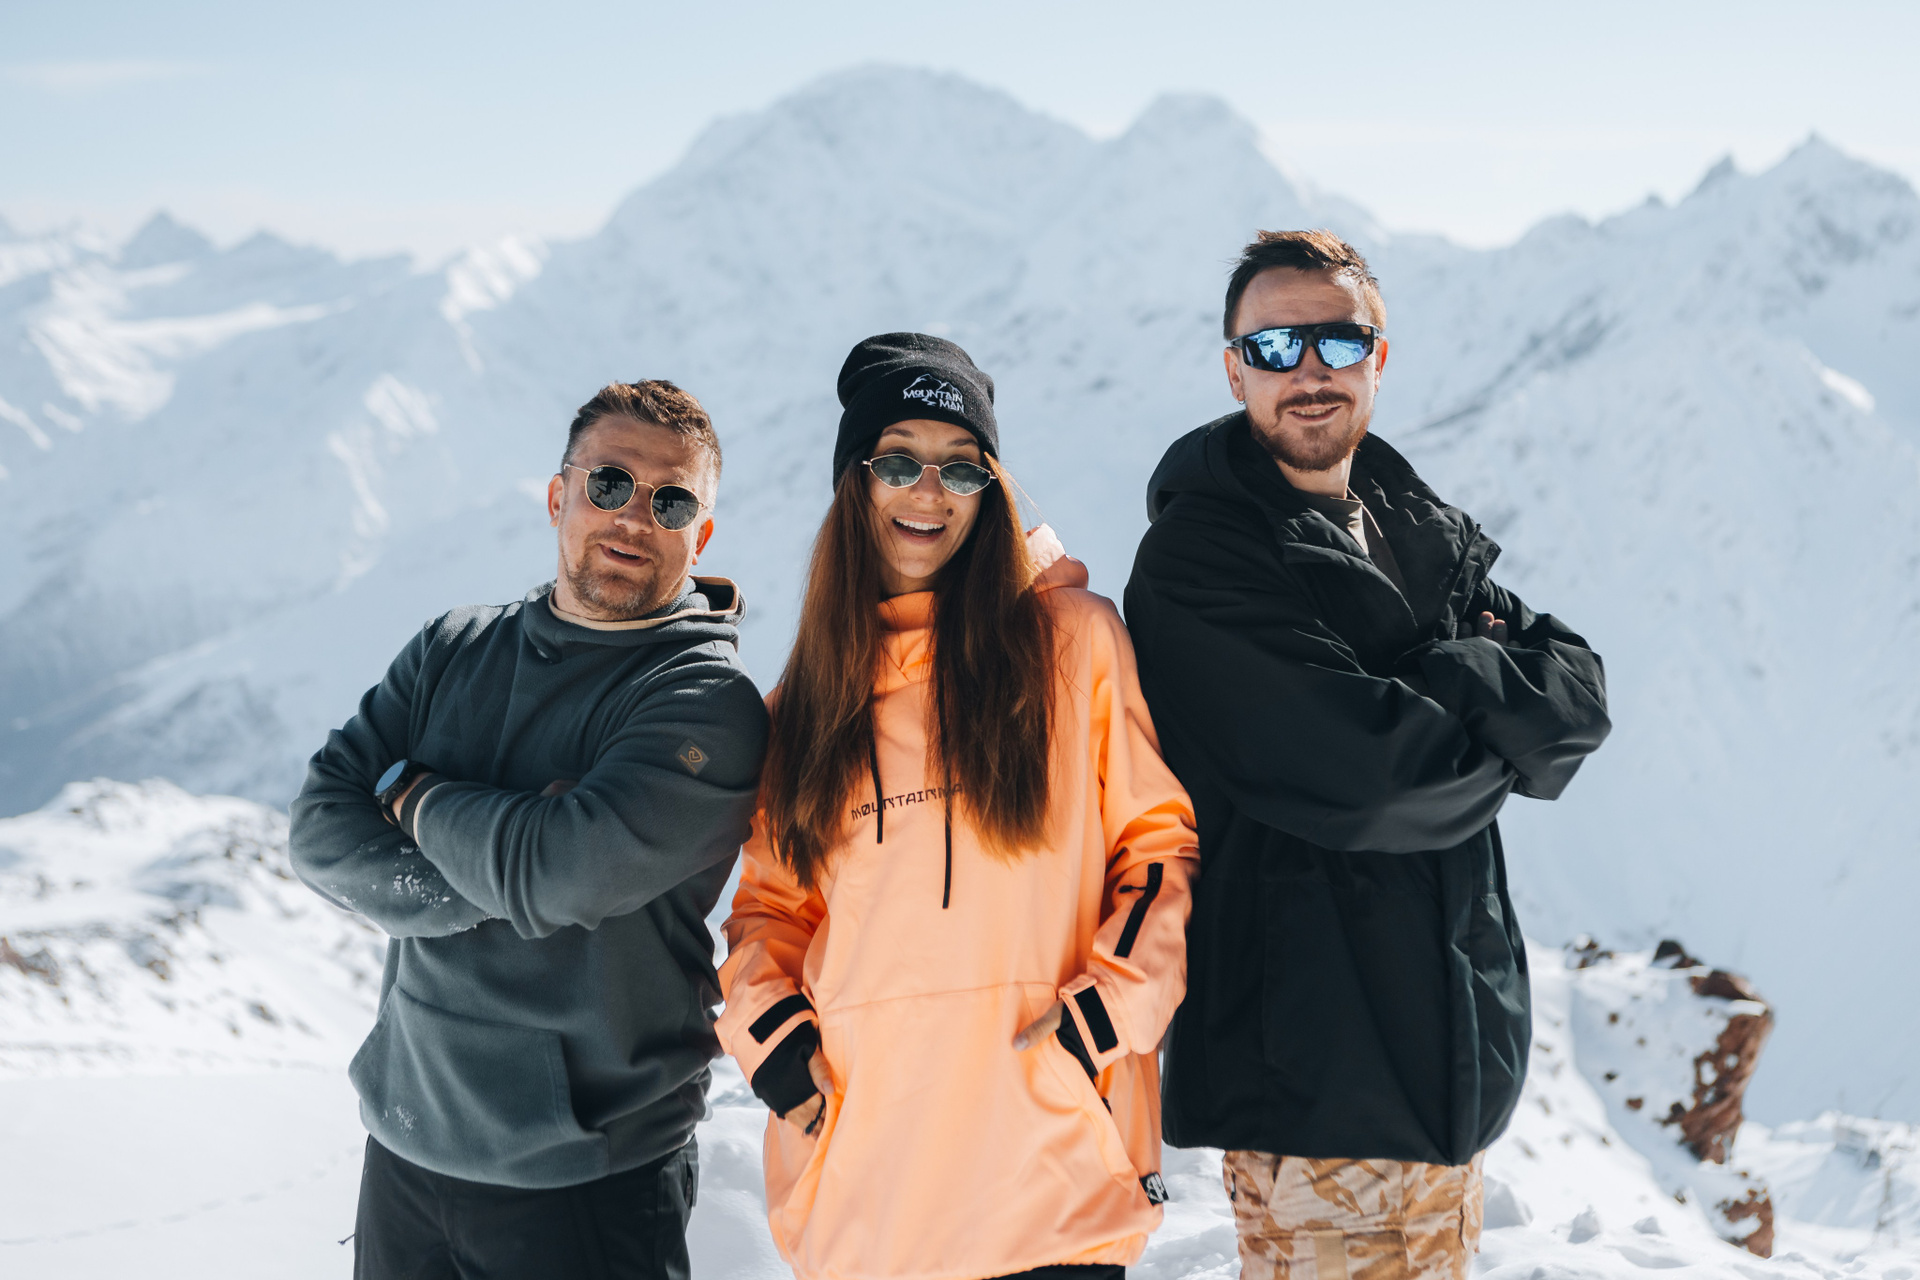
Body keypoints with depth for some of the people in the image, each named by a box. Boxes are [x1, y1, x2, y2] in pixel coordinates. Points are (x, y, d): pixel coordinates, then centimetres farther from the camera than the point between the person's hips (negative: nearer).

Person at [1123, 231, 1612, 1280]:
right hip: (1312, 1071, -7)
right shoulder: (1195, 558, -13)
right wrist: (1499, 732, -6)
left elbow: (1580, 693, 2)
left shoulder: (1426, 531, 12)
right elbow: (1364, 776, -23)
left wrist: (1446, 686, -15)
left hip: (1452, 1046, 7)